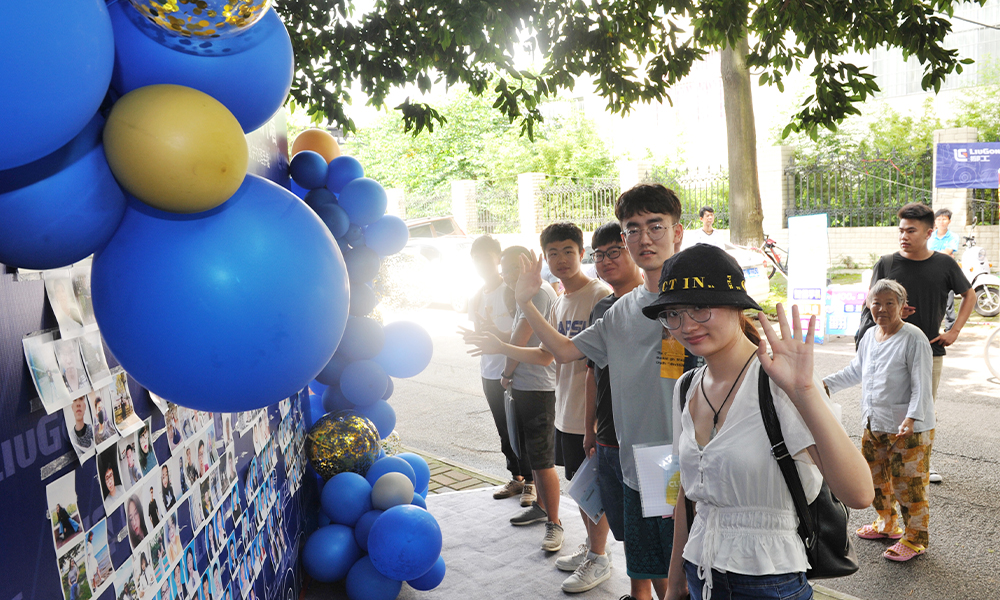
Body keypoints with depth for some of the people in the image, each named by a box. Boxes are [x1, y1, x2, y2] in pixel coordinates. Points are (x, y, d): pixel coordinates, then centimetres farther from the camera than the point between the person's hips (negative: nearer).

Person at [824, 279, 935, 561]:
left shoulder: (913, 339, -15)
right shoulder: (870, 336, 7)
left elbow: (921, 385, -18)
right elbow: (855, 371, 21)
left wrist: (911, 418, -28)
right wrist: (825, 384, 16)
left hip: (909, 429, -8)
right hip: (873, 424, 8)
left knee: (907, 483, 0)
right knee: (874, 475, 18)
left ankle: (915, 537, 17)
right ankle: (887, 524, 38)